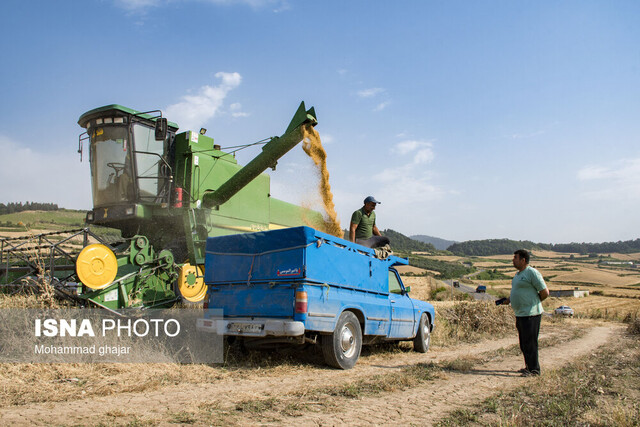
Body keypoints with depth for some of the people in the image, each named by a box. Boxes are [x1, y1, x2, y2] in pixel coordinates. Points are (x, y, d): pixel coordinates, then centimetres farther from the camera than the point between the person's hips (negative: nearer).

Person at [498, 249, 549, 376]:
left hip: (530, 314, -9)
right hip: (520, 314, 9)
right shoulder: (518, 274, 16)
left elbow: (545, 292, -13)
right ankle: (529, 366, 26)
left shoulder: (532, 273, -13)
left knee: (530, 342, -4)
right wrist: (508, 300, 12)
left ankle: (534, 369, 5)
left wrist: (534, 303, -1)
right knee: (523, 343, 15)